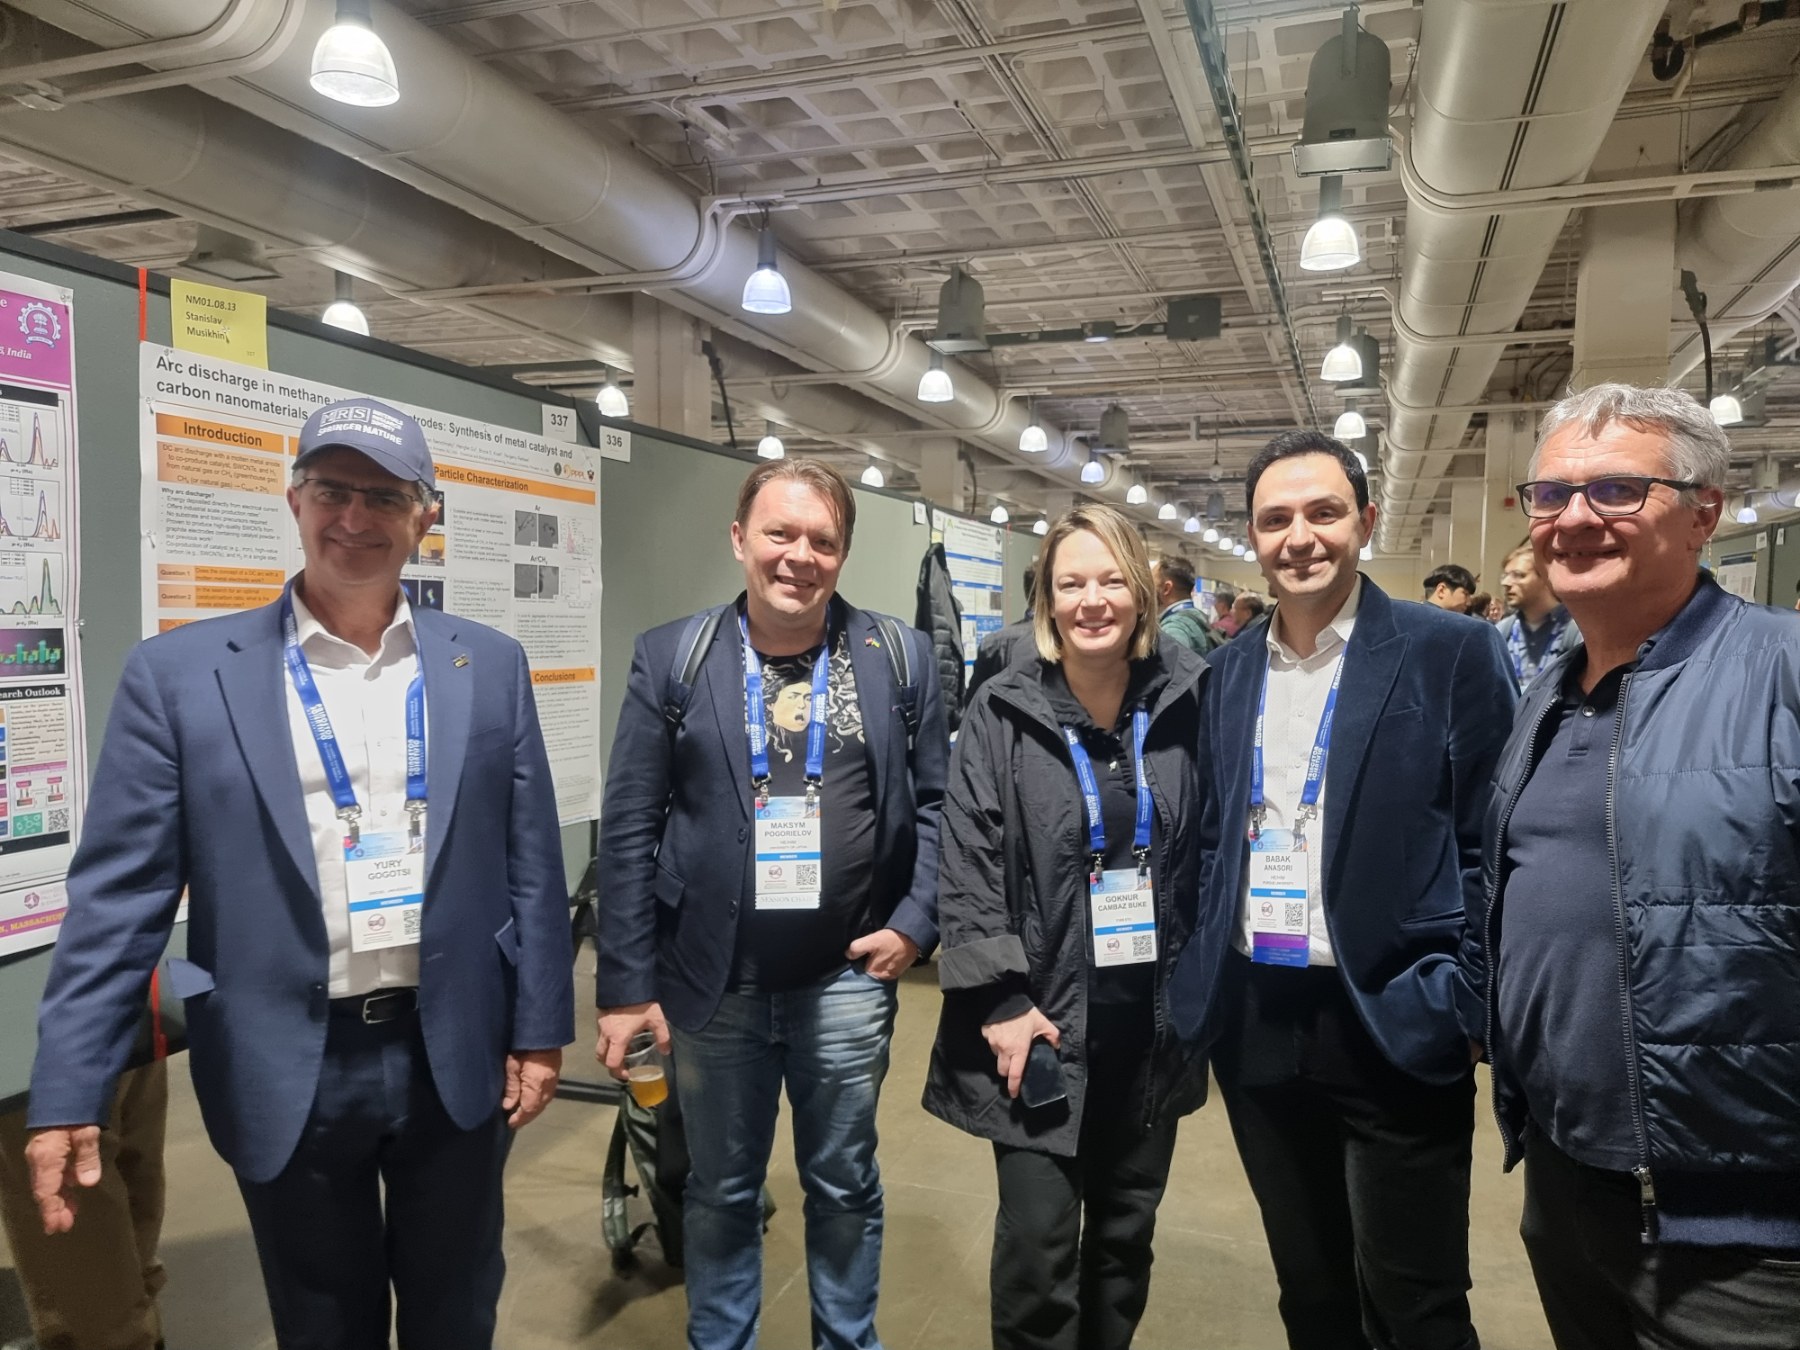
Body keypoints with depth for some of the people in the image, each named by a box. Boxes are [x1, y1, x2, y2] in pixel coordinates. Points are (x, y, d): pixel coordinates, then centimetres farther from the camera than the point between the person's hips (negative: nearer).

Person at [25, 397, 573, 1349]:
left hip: (456, 1058, 2)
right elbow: (118, 894, -5)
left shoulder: (489, 667, 1)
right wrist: (68, 1092, -7)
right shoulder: (179, 675, -5)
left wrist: (539, 1029, 2)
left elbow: (531, 865, 2)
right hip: (288, 1073, -1)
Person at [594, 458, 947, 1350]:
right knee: (721, 1191, 17)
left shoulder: (900, 656, -1)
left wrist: (916, 923, -5)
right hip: (713, 979, 0)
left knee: (845, 1186, 17)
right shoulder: (670, 657, -4)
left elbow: (936, 801, 4)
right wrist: (626, 983, -6)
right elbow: (629, 830, -4)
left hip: (847, 976, 1)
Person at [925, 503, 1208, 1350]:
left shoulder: (1185, 702, -1)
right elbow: (967, 864, -8)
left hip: (1154, 1021, 3)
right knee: (1038, 1244, -1)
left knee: (1127, 1232, 18)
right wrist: (1000, 1001, -12)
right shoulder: (1005, 714, -8)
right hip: (1044, 1018, -3)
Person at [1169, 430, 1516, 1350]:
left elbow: (1490, 847, -7)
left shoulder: (1451, 652, -7)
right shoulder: (1231, 667, 7)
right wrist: (1203, 978, 6)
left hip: (1392, 1027, -4)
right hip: (1255, 1024, 5)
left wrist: (1448, 1002, -13)